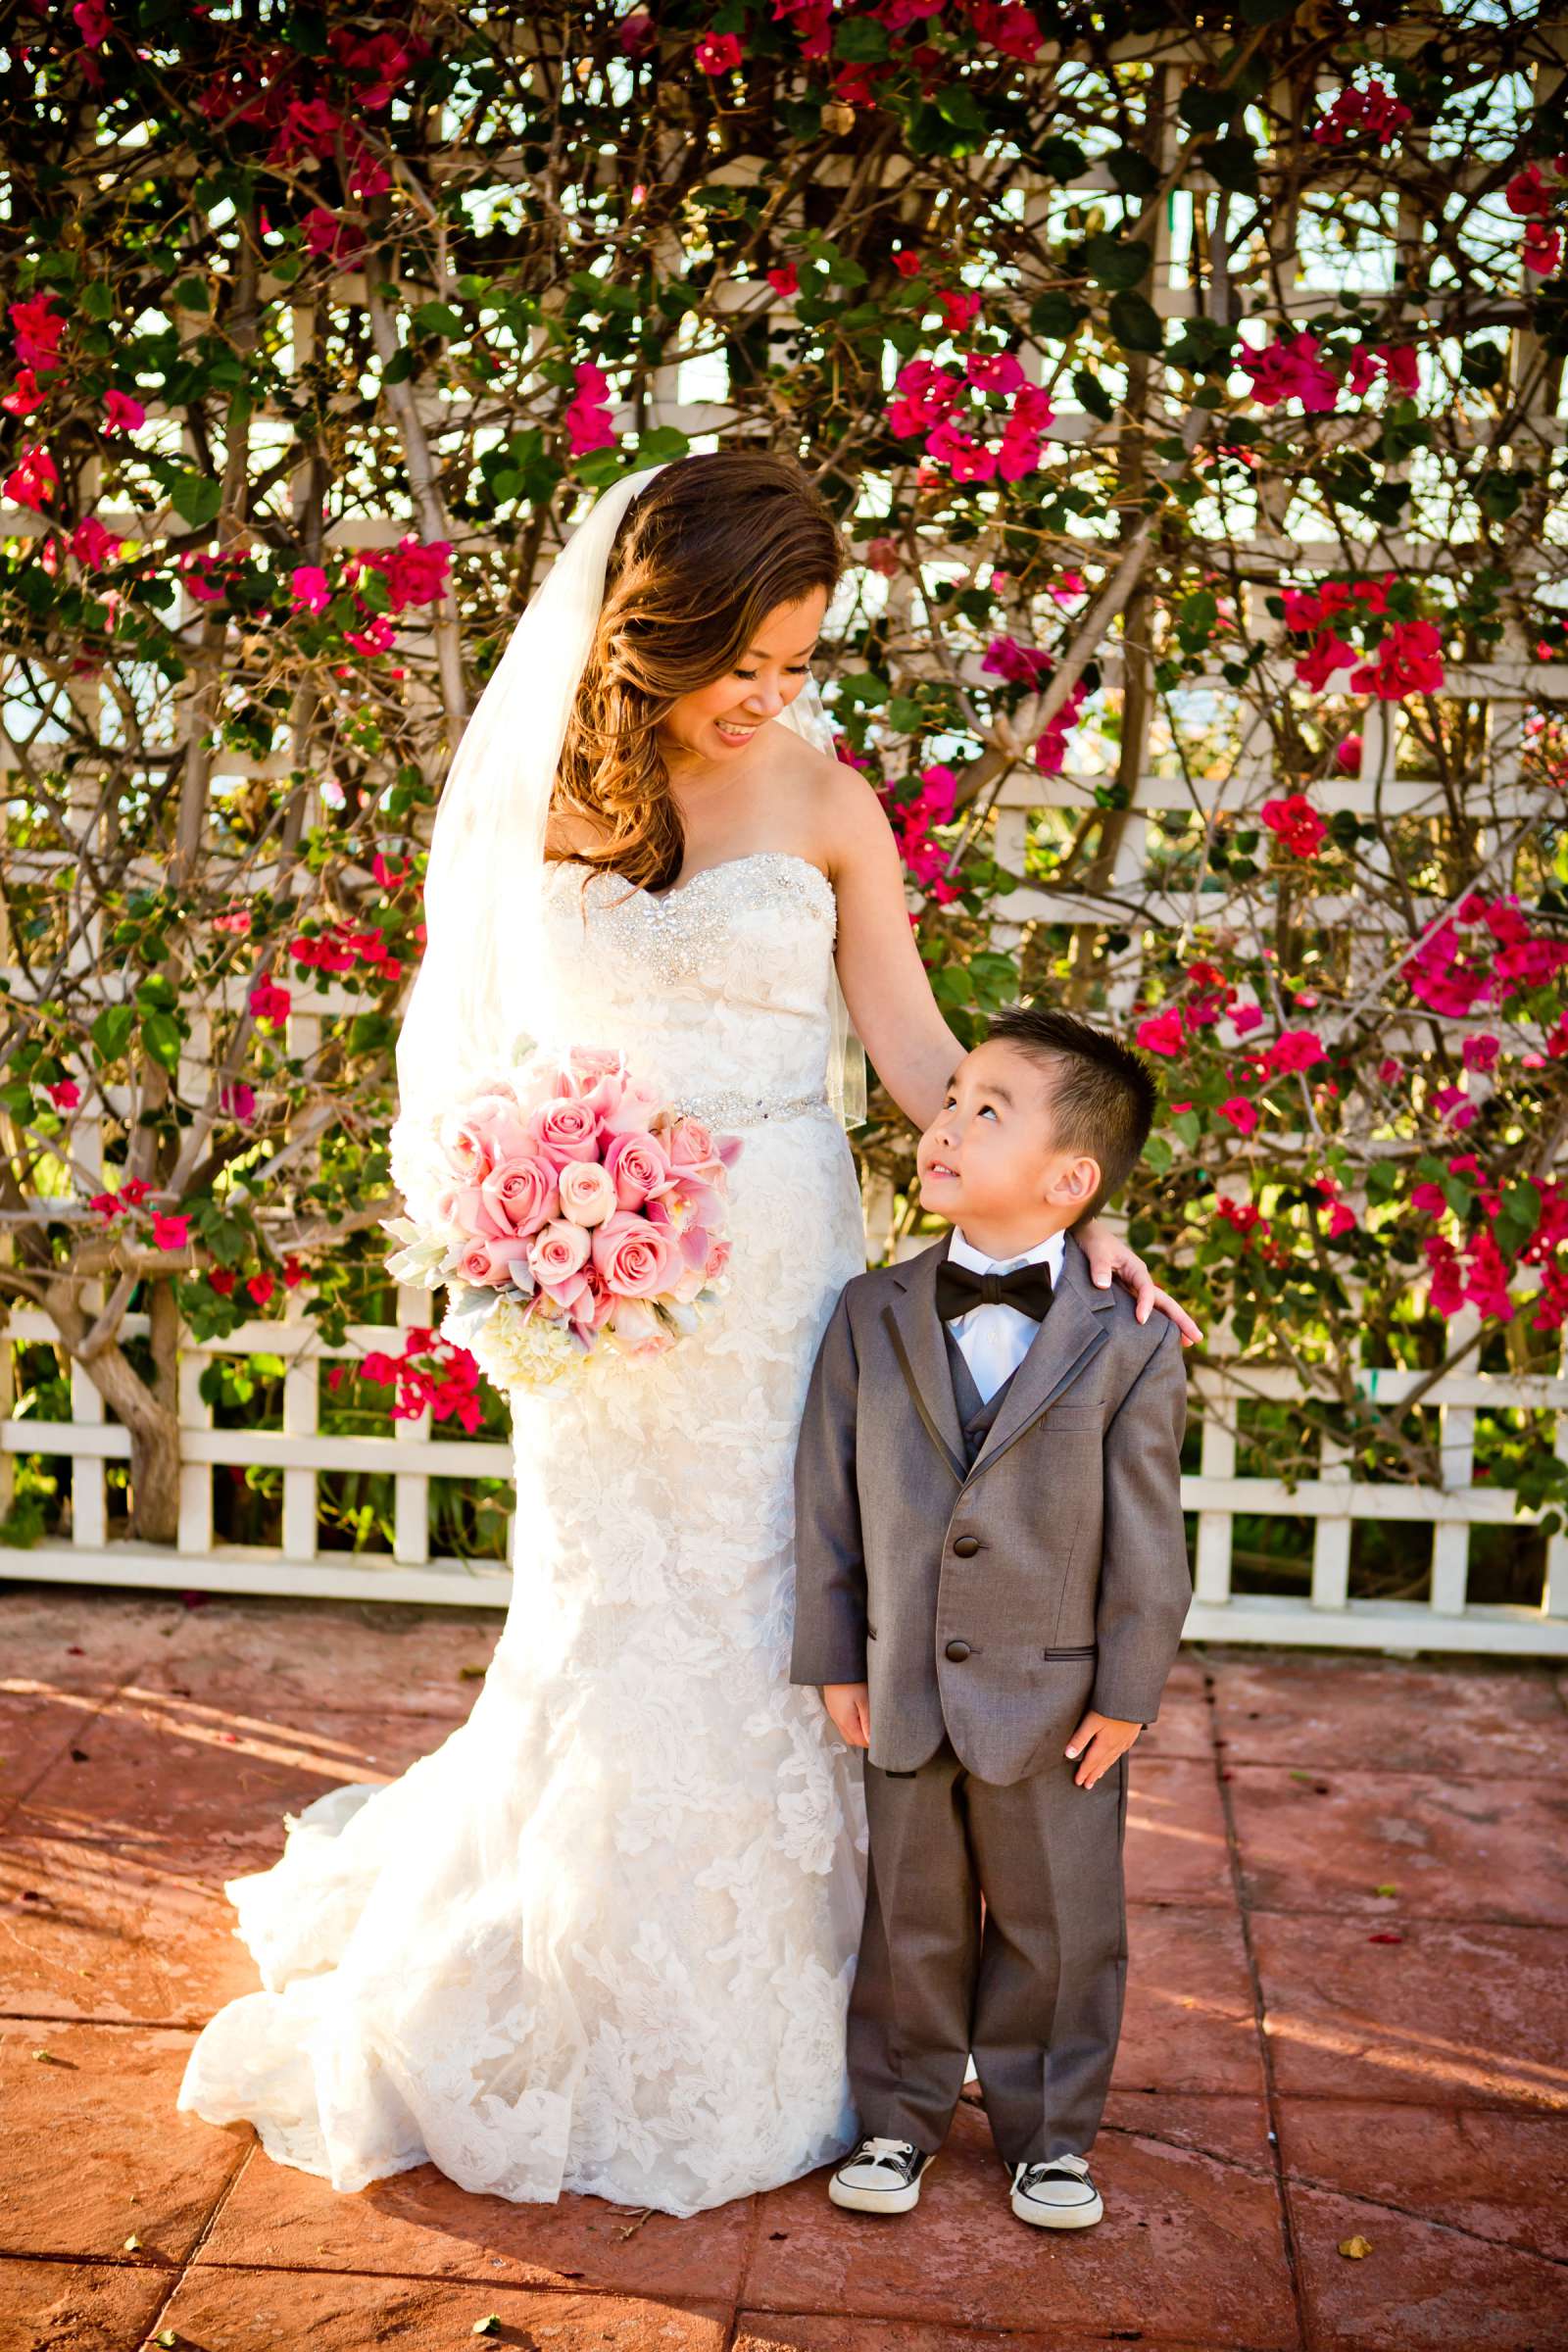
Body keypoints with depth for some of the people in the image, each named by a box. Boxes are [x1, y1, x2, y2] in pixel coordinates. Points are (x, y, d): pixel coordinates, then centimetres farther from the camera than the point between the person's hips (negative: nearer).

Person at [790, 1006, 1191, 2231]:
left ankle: (1047, 2131, 31)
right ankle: (901, 2116, 34)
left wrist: (1125, 1693, -6)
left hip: (1057, 1700, -2)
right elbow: (828, 1497, 1)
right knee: (911, 1918, 16)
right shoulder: (873, 1316, -2)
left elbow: (1146, 1534, -7)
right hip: (904, 1687, 2)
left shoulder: (1129, 1343, -11)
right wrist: (834, 1659, 0)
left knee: (1057, 1925, 12)